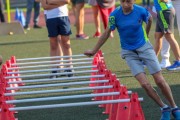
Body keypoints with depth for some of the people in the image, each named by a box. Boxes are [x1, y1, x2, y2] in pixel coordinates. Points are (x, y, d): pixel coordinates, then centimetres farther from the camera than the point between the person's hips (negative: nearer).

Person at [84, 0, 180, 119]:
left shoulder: (141, 11, -15)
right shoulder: (115, 15, -14)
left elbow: (150, 20, 8)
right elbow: (107, 33, -2)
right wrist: (94, 50, 2)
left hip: (144, 47, 0)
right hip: (129, 52, 0)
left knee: (160, 81, -2)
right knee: (145, 84, -12)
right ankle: (165, 109, 8)